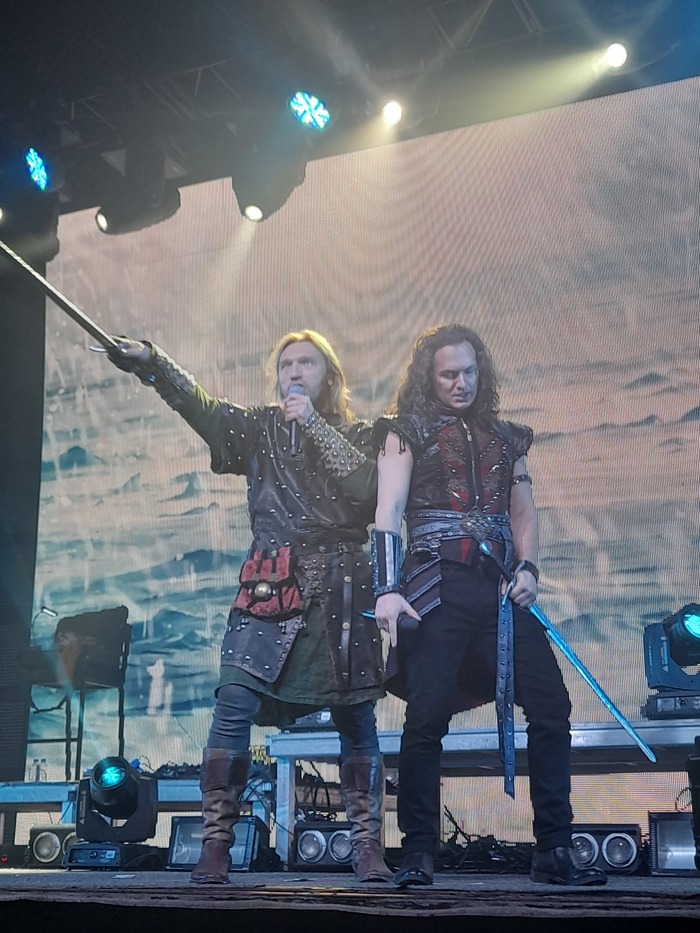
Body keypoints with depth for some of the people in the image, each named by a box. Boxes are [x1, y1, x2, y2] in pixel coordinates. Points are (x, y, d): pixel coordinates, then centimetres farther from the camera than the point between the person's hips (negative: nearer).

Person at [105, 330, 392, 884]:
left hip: (340, 589, 0)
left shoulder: (356, 436, 12)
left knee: (356, 717, 0)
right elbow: (198, 404, 5)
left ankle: (368, 849, 8)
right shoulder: (259, 429, 16)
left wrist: (314, 424, -5)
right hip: (270, 589, 1)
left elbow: (368, 486, -7)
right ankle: (215, 848, -7)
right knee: (235, 707, -12)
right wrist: (148, 361, -8)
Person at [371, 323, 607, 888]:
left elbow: (524, 513, 20)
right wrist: (387, 590, -14)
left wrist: (528, 568, 0)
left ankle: (555, 852, 4)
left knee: (551, 705, -5)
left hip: (499, 589, 4)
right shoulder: (408, 432, 8)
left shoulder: (506, 438, 21)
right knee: (427, 718, -8)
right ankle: (418, 855, 5)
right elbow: (388, 514, -1)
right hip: (437, 588, -4)